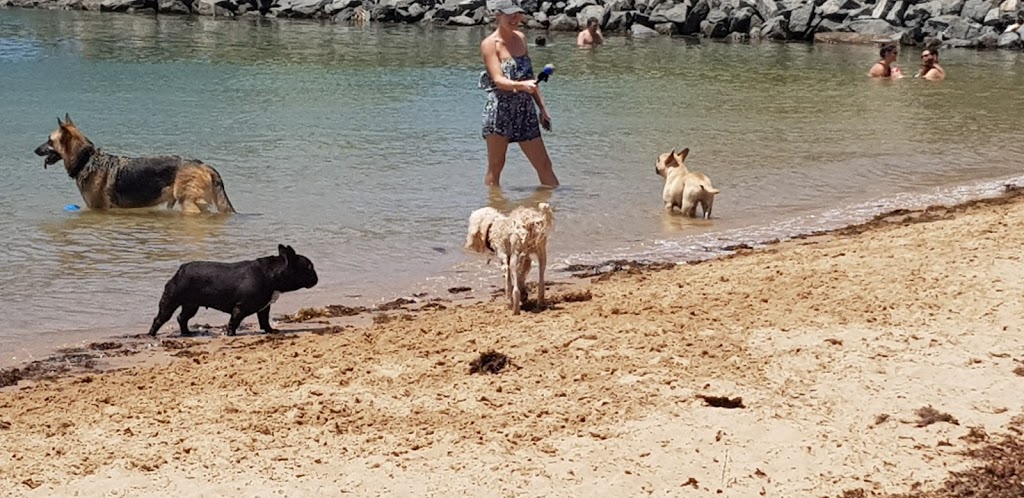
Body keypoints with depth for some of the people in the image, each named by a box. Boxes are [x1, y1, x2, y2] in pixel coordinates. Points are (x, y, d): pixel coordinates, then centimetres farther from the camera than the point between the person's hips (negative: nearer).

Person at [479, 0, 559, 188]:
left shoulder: (521, 38, 10)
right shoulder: (489, 44, -9)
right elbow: (498, 80, -20)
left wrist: (542, 107, 17)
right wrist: (521, 85, -38)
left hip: (525, 111, 6)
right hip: (499, 110, -5)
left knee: (544, 166, 5)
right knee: (495, 167, 3)